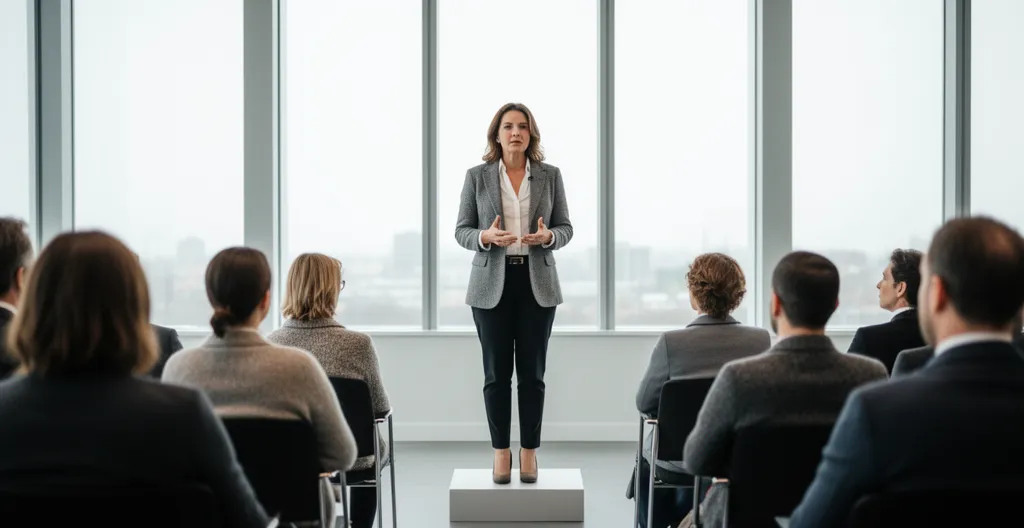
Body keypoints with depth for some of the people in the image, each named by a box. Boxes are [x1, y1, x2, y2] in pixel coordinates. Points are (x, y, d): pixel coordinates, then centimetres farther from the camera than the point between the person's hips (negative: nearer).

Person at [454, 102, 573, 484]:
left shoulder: (550, 175, 4)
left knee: (532, 372, 3)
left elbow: (566, 229, 5)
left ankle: (529, 453, 12)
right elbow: (461, 231, 2)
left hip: (537, 283, 1)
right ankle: (500, 454, 11)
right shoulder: (477, 176, 1)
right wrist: (486, 236, -19)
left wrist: (547, 236, -17)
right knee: (497, 373, 1)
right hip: (492, 283, -1)